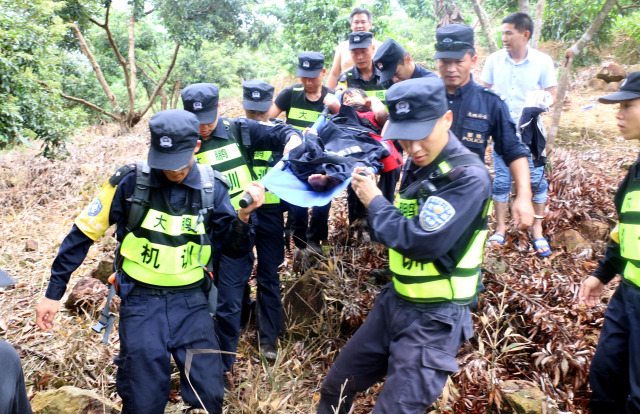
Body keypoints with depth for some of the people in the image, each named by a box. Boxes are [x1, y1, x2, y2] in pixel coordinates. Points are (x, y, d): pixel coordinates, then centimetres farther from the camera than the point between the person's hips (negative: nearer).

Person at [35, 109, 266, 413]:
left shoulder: (211, 188, -5)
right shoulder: (130, 182, -11)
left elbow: (234, 249, -2)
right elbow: (83, 234, -2)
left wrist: (244, 215, -22)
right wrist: (53, 293, 0)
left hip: (191, 300, 2)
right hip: (140, 301, -1)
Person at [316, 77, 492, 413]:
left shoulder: (469, 177, -21)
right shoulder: (418, 164, 4)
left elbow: (419, 241, -27)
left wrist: (375, 202, -13)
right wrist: (369, 194, -5)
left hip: (434, 320, -8)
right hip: (394, 302, 8)